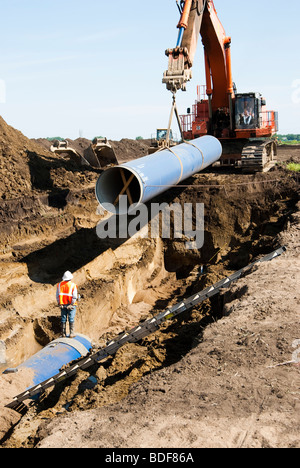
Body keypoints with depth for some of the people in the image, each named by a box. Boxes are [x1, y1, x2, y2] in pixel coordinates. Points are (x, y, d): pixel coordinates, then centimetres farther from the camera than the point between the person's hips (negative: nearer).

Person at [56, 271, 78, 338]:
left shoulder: (59, 285, 4)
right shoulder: (73, 285, -8)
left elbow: (57, 296, 3)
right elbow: (75, 296, -13)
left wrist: (59, 304, 8)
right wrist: (72, 304, -6)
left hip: (62, 305, 3)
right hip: (71, 305, -3)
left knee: (63, 319, 10)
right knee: (71, 319, 0)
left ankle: (63, 333, 12)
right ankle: (71, 333, -2)